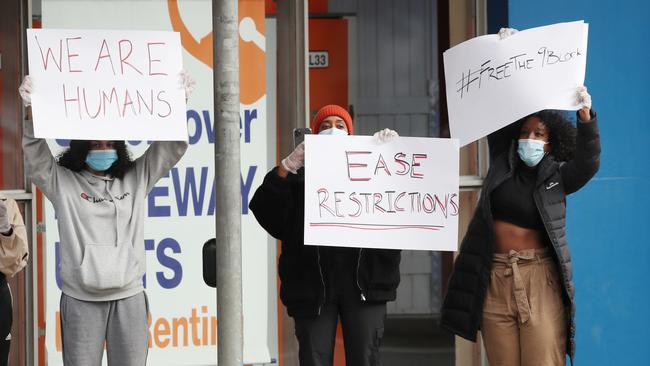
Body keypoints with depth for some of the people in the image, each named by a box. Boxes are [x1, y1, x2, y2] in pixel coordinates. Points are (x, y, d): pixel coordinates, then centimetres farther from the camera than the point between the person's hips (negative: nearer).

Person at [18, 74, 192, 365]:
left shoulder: (136, 178, 12)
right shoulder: (62, 182, 5)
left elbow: (171, 147, 9)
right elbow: (36, 154, -8)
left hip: (129, 298, 2)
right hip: (81, 300, -2)